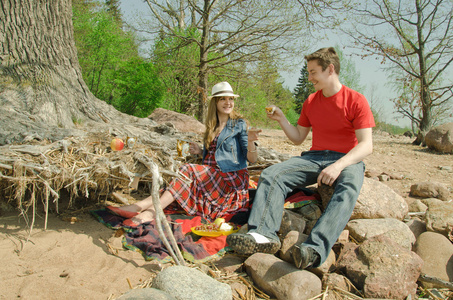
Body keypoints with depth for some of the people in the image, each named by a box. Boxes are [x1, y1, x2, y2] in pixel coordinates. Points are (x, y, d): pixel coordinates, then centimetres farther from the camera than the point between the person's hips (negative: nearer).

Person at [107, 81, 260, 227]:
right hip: (212, 176, 6)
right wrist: (200, 151, 4)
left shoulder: (239, 124, -2)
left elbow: (252, 159, -6)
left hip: (231, 178, -6)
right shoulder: (212, 126, 16)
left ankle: (151, 211, -33)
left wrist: (250, 142, -26)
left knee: (188, 171, -27)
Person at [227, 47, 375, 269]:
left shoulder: (356, 101, -3)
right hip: (314, 157, 5)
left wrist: (339, 165, -29)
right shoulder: (310, 102, 13)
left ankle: (314, 250, -55)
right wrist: (281, 120, 3)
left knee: (348, 189, -40)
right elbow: (298, 138, 19)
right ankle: (264, 235, -39)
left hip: (347, 160, -4)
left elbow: (366, 145, -12)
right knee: (271, 174, -21)